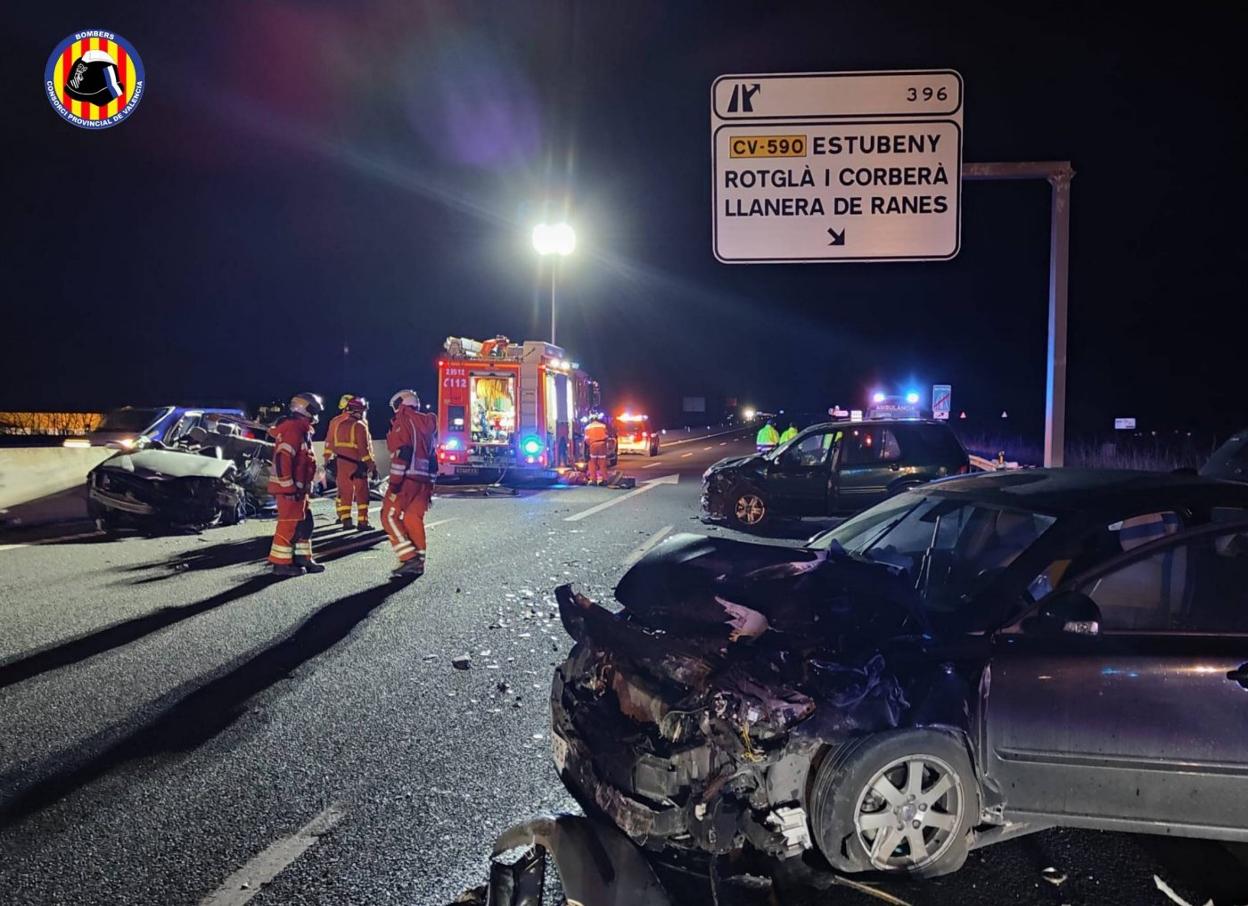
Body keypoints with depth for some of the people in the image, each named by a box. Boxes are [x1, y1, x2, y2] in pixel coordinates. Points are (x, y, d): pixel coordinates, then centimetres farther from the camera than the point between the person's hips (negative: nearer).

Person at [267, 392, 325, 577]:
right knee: (289, 524, -6)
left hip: (298, 488, 10)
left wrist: (305, 486, 23)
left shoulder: (301, 430, 17)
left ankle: (302, 559, 21)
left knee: (304, 523, 14)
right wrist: (289, 487, -24)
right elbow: (282, 459, -25)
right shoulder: (293, 429, -17)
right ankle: (280, 564, 0)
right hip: (289, 488, -10)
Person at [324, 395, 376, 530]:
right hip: (356, 464, -6)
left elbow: (329, 442, 11)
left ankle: (345, 519, 14)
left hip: (340, 463, 6)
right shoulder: (360, 426, -12)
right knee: (362, 493, 1)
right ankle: (362, 522, -1)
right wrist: (371, 465, -8)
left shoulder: (335, 422, 7)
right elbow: (364, 448, -14)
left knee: (344, 491, 13)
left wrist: (328, 459, 19)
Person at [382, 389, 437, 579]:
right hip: (424, 480, 8)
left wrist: (395, 481, -18)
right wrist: (430, 486, 24)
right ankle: (418, 563, 9)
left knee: (390, 516, -4)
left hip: (407, 478, -8)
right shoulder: (427, 424, 20)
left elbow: (402, 453, -16)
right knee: (414, 519, 10)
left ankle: (409, 558, -14)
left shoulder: (403, 421, -4)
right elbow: (431, 456, 21)